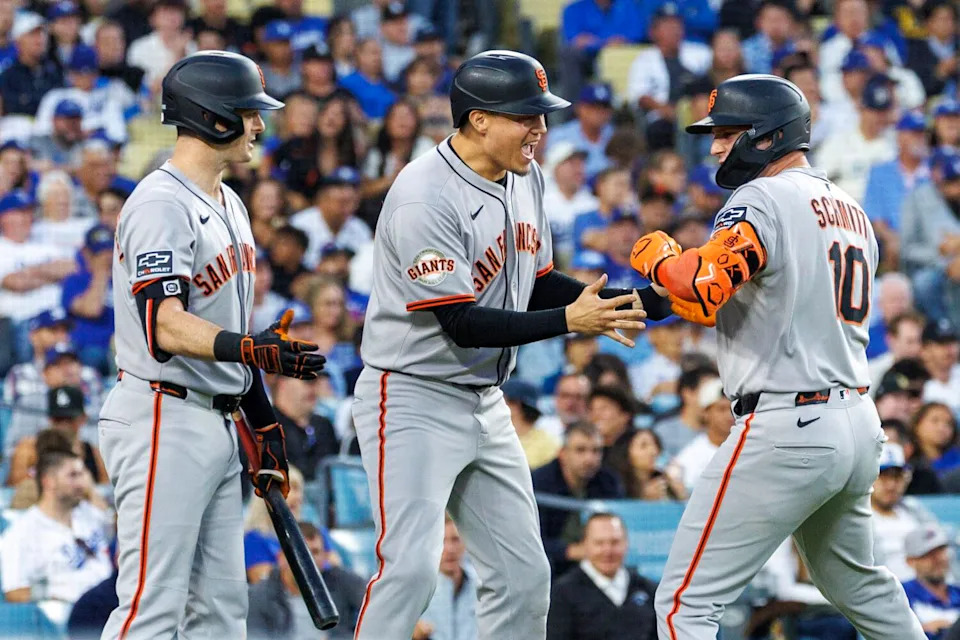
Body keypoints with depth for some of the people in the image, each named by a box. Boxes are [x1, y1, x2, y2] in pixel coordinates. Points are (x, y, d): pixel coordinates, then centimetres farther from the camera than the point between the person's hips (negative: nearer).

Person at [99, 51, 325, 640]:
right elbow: (165, 326, -26)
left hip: (218, 427, 10)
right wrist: (250, 348, -40)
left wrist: (265, 422, 21)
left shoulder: (230, 206, 17)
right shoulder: (161, 205, -14)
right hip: (163, 421, -10)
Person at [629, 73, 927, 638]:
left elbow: (707, 285, -27)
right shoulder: (853, 211, 16)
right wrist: (707, 306, 18)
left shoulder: (762, 199, -10)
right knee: (856, 583, 29)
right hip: (859, 424, 9)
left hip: (786, 431, -9)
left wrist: (659, 258, -7)